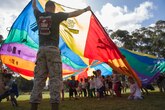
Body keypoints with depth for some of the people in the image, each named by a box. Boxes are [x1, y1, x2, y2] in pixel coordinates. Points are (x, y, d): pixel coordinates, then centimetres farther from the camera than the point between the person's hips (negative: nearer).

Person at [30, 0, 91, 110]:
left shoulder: (39, 16, 15)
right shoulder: (56, 16, 5)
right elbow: (73, 13, 14)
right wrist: (85, 9, 29)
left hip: (41, 49, 4)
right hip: (53, 49, -4)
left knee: (39, 79, 2)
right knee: (55, 79, -7)